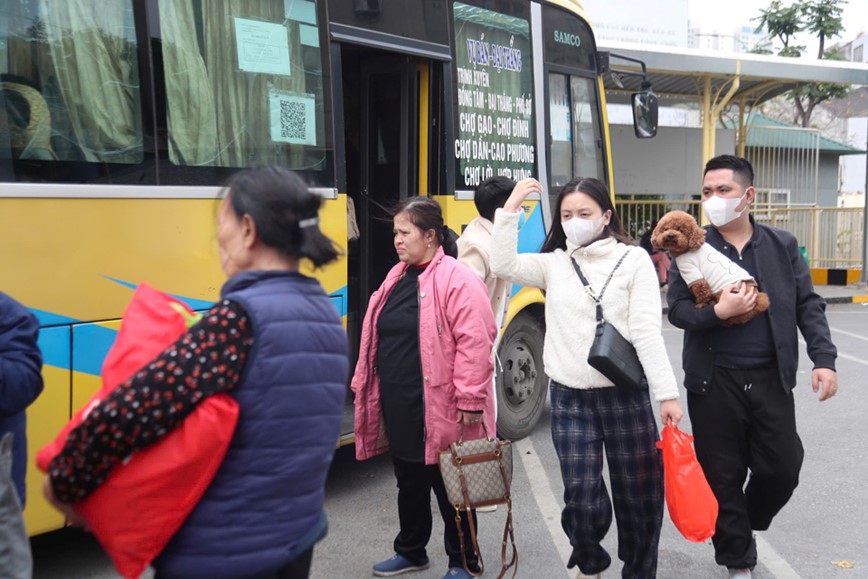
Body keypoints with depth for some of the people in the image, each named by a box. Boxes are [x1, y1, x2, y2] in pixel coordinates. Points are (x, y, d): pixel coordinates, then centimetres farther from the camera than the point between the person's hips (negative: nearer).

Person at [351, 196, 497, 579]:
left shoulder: (456, 280, -15)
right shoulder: (396, 277, 11)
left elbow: (474, 343, -20)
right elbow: (378, 338, 16)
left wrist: (470, 399, -22)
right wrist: (366, 386, 16)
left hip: (439, 410, -7)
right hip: (398, 408, 8)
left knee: (449, 488, 8)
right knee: (409, 482, 20)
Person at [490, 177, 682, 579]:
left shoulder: (633, 260, -2)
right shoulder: (553, 263, 7)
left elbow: (647, 332, -7)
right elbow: (503, 266, -9)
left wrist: (667, 394, -11)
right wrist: (511, 208, -11)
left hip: (625, 397, -1)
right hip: (570, 399, 2)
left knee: (639, 495, 8)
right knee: (581, 498, 4)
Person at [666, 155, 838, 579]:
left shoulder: (782, 245, 5)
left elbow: (808, 305, 6)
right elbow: (676, 309, -4)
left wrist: (823, 358, -4)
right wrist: (717, 312, -22)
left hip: (771, 379, 2)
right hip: (714, 382, -1)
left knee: (783, 469, 5)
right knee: (723, 477, 6)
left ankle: (745, 526, 36)